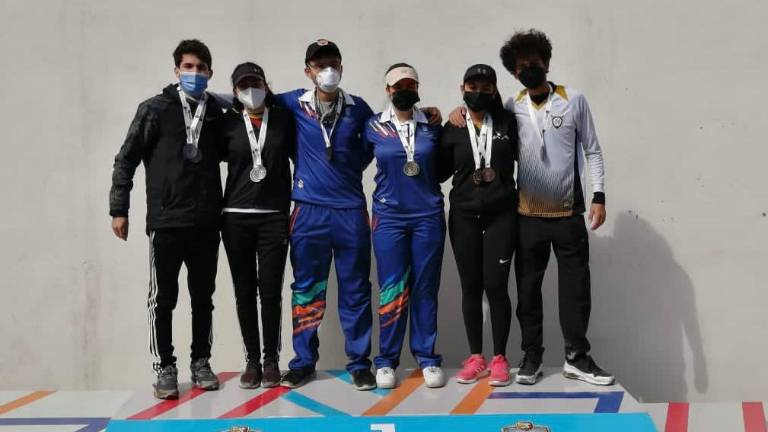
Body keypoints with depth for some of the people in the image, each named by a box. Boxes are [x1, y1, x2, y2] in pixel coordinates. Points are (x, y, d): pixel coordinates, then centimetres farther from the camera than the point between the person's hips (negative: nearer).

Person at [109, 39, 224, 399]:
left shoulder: (216, 113, 7)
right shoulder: (155, 109, -1)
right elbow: (126, 159, 0)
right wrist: (119, 209, -4)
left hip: (206, 223, 3)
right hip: (166, 222, -3)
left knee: (203, 297, 11)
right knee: (163, 299, 2)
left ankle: (201, 363, 23)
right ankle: (165, 368, 12)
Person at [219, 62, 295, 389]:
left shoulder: (284, 119, 3)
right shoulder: (227, 123, 3)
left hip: (274, 217, -1)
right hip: (236, 218, 1)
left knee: (270, 290, -2)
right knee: (245, 291, 4)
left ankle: (271, 359, 10)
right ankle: (252, 359, 14)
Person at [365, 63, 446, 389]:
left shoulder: (431, 126, 5)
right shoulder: (373, 127, 2)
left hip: (428, 215, 1)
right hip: (389, 216, -1)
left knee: (425, 288, 4)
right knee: (392, 288, -2)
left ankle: (427, 358, 12)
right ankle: (386, 361, 7)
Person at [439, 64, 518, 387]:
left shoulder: (507, 122, 1)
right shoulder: (452, 130, 3)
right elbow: (440, 171, 8)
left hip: (501, 215, -1)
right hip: (464, 217, 1)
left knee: (495, 285, -5)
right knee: (471, 287, 5)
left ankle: (499, 358, 6)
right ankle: (475, 358, 15)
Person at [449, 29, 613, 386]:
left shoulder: (574, 100, 0)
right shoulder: (511, 109, 2)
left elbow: (592, 150, 3)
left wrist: (599, 196, -4)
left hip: (569, 213, -1)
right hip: (529, 216, 1)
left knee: (576, 287, 3)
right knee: (528, 288, 6)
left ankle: (576, 357, 13)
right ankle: (531, 356, 16)